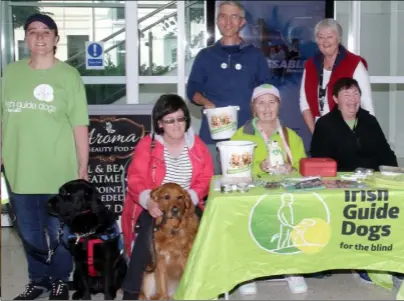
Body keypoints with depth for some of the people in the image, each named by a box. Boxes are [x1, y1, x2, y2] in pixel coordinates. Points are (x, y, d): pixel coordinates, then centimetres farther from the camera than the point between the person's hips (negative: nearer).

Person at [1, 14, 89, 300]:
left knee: (59, 233, 10)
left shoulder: (68, 75, -5)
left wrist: (83, 168, -7)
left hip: (59, 173, -3)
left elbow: (80, 125, -6)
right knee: (29, 233, 16)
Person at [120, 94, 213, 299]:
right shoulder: (147, 145, -1)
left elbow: (206, 179, 2)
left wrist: (188, 198, -18)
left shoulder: (197, 145, 7)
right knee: (149, 234, -31)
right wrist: (148, 201, -29)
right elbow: (136, 179, -8)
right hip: (154, 206, -2)